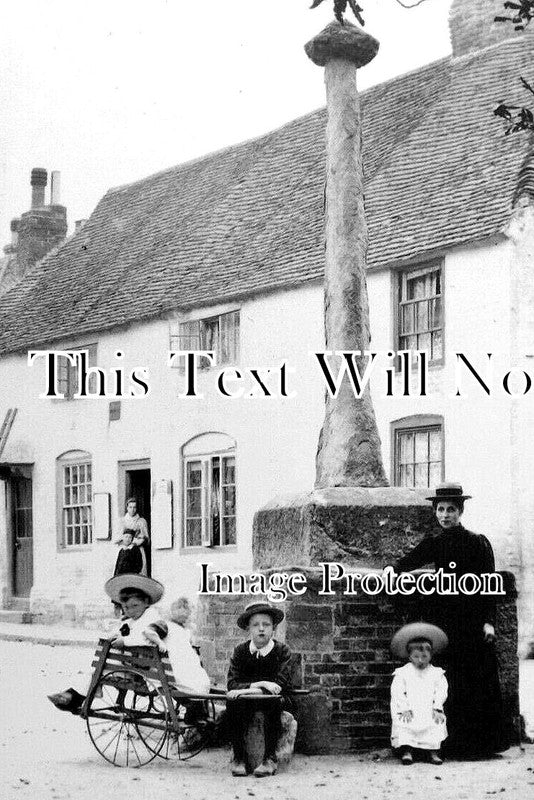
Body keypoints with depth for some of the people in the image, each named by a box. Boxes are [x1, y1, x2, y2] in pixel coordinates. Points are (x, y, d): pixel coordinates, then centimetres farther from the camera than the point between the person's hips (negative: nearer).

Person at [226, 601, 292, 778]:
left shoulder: (282, 651, -2)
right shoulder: (240, 651, 3)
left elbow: (283, 684, -15)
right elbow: (232, 684, -6)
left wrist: (250, 690, -24)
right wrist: (257, 685, -24)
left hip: (271, 701, -1)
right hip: (246, 704, 1)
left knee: (274, 701, -34)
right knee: (233, 702, -30)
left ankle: (269, 759, -28)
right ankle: (239, 758, -23)